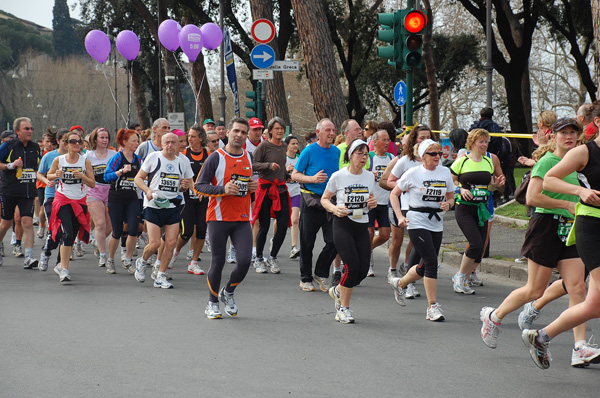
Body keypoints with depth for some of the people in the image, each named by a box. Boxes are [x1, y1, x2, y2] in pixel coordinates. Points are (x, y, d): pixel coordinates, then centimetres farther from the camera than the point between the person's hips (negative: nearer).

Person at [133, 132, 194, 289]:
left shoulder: (183, 162, 9)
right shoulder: (153, 157, 0)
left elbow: (190, 183, 21)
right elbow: (138, 178, 3)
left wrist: (186, 185, -4)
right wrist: (148, 190, -15)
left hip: (173, 206, 3)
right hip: (153, 205, -3)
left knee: (171, 242, -4)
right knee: (154, 243, -8)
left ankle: (160, 276, 10)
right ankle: (142, 262, 25)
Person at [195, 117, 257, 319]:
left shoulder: (249, 157, 11)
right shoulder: (216, 158, -6)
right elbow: (199, 186, -7)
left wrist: (253, 186, 4)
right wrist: (223, 189, -19)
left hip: (242, 219, 4)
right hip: (219, 217, -4)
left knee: (245, 260, -9)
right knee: (218, 262, 1)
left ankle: (228, 292, 19)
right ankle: (212, 303, 21)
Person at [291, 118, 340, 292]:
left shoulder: (337, 152, 9)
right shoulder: (309, 151, -5)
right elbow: (295, 175, -4)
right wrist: (313, 179, -18)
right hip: (311, 201, -4)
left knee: (334, 240, -1)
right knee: (307, 242, 3)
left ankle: (321, 273, 17)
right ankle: (305, 278, 16)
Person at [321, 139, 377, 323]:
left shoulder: (369, 177, 7)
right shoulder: (338, 176, -5)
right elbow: (324, 199, 4)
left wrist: (373, 203, -2)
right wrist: (335, 209, -16)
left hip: (362, 226, 5)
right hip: (343, 225, -5)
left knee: (363, 270, -2)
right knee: (352, 266, -16)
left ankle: (338, 291, 29)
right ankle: (344, 308, 2)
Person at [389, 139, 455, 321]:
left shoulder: (445, 172, 7)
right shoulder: (413, 173, -6)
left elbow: (451, 197, 17)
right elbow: (394, 194, 3)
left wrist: (448, 204, -7)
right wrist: (399, 216, -8)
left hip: (436, 223, 5)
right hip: (417, 222, -5)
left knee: (425, 266, 6)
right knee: (431, 261, -15)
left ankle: (400, 284, 36)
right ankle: (433, 306, -9)